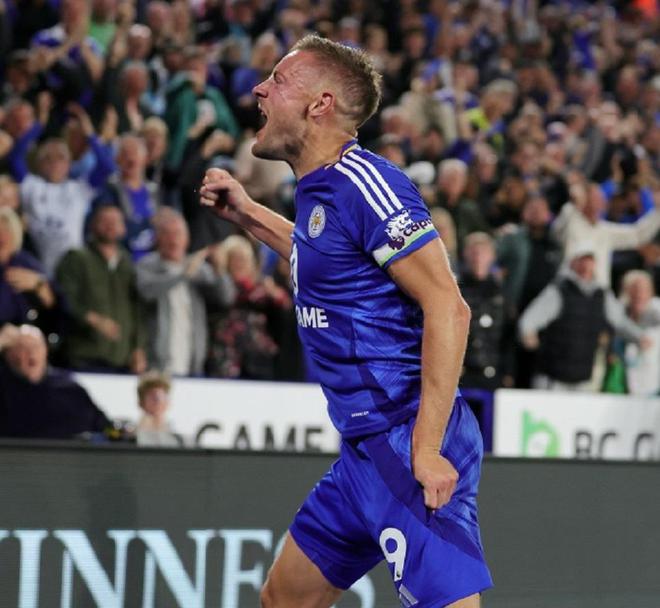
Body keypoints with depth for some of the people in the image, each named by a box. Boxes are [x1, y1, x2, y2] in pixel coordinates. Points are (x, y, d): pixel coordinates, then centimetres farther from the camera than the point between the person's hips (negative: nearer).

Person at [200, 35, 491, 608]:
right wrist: (247, 213, 27)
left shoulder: (363, 183, -15)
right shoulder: (321, 189, 13)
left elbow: (447, 307, -21)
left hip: (408, 445, -10)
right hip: (367, 450, 10)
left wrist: (427, 447, -25)